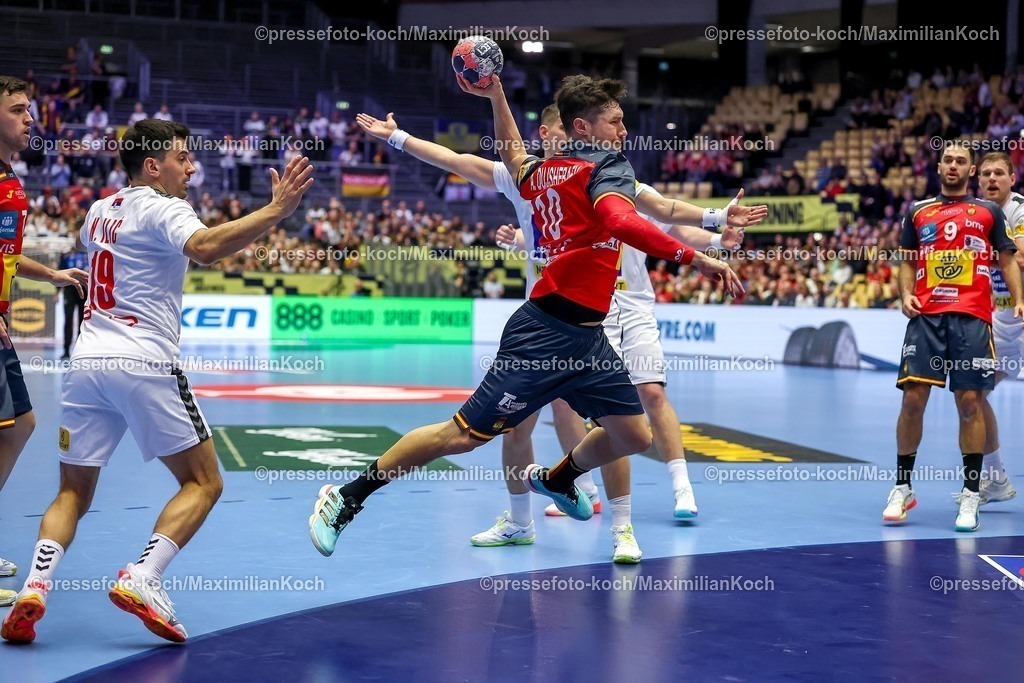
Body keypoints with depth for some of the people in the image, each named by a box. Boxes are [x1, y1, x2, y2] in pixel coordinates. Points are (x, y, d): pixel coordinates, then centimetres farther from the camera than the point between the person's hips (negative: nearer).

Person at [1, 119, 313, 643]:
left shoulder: (99, 210, 18)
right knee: (203, 483, 4)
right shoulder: (162, 209, -4)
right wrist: (274, 211, -31)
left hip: (86, 361, 7)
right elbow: (204, 247, -26)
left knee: (73, 493, 14)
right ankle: (140, 579, -13)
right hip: (143, 363, -7)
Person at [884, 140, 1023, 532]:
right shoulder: (918, 212, 16)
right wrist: (906, 295, -1)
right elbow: (907, 262, 18)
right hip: (926, 315, 1)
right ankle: (902, 488, 8)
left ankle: (970, 496, 1)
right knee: (913, 398, -5)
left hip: (972, 317, -1)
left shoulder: (988, 212, 12)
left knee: (970, 402, -4)